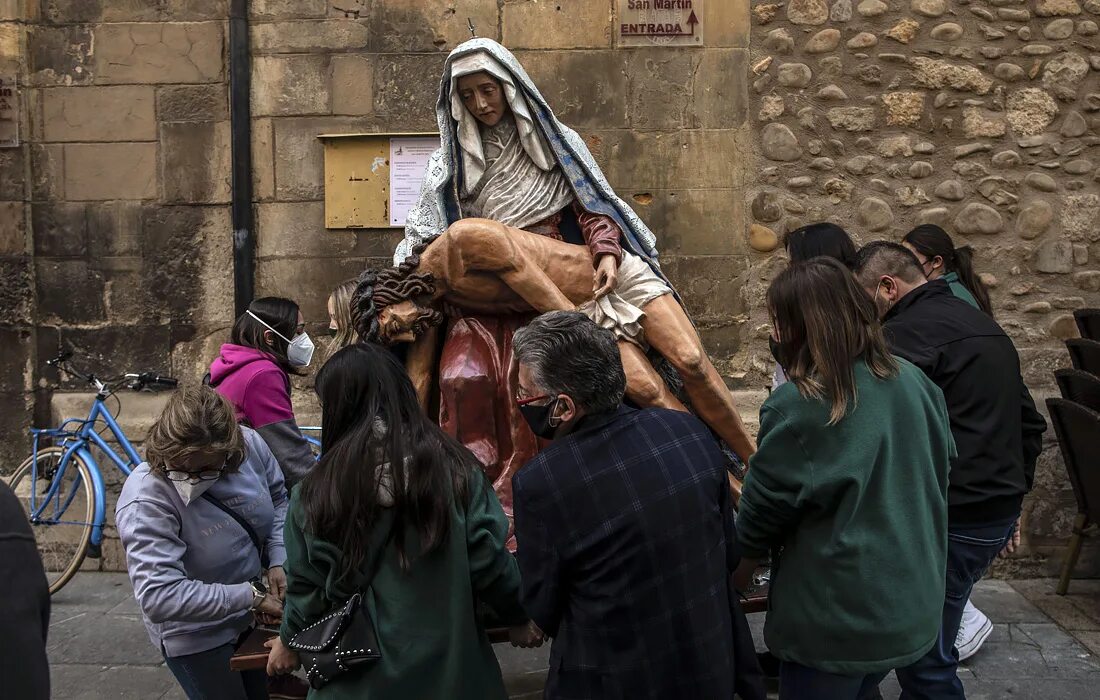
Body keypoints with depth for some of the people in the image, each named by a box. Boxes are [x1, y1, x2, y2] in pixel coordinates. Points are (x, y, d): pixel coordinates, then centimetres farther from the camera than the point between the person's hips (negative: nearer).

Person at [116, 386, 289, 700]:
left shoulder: (250, 443, -19)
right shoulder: (145, 501, -33)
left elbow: (278, 499, 2)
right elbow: (158, 596, -37)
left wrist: (278, 560, -12)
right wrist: (250, 595, -33)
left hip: (252, 615, 6)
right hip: (197, 638, -5)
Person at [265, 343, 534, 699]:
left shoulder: (318, 492, -14)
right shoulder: (455, 468, -13)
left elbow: (307, 585, -5)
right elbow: (488, 561, -10)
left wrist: (290, 641, 15)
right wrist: (519, 616, 9)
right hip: (451, 668, 1)